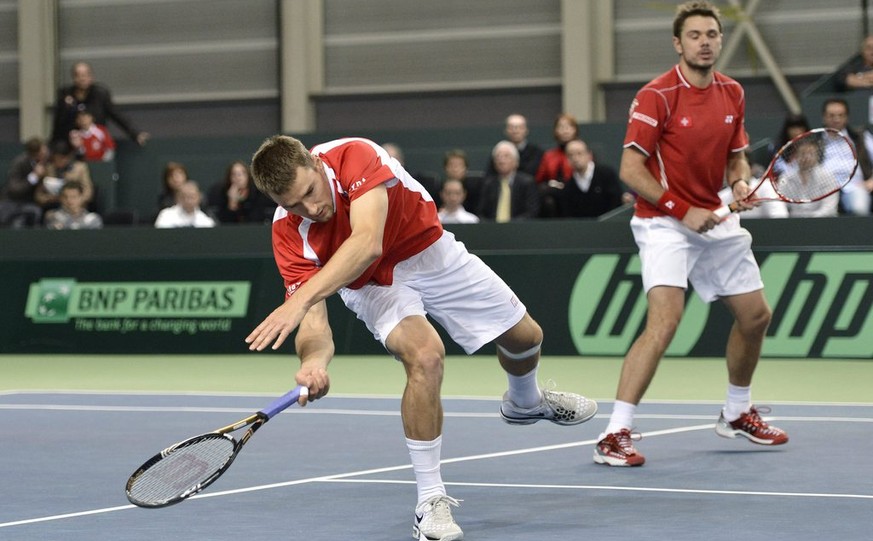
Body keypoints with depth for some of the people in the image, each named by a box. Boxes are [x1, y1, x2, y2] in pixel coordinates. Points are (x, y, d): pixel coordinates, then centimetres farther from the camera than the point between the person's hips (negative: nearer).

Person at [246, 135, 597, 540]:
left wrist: (301, 299, -61)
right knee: (425, 356, -31)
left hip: (432, 252, 1)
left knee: (524, 337, 14)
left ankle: (524, 402, 54)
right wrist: (313, 362, -56)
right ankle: (430, 502, -19)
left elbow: (367, 244, -51)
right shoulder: (289, 234, -29)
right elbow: (314, 324, -33)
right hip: (373, 284, -1)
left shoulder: (354, 156, -36)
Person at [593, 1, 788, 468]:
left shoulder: (732, 94, 5)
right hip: (664, 221, -7)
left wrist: (741, 182, -5)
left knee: (755, 315, 14)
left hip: (715, 220, 7)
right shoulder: (657, 96, -15)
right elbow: (630, 170, -17)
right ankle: (615, 435, -23)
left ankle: (737, 414, 37)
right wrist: (682, 211, -22)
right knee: (664, 321, -24)